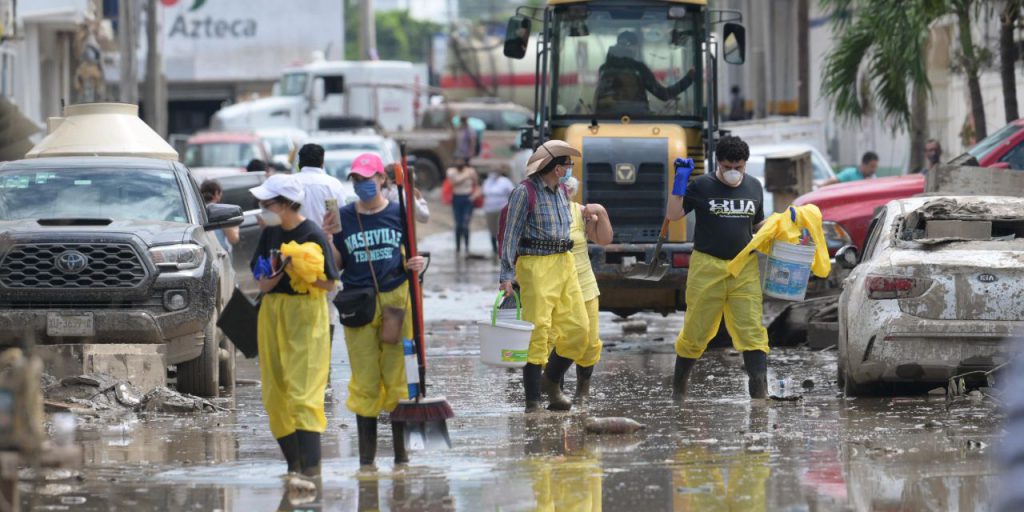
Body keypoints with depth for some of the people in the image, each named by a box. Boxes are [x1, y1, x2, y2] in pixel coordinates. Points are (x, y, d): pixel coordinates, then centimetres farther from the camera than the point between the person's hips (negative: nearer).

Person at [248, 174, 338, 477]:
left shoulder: (313, 235, -10)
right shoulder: (270, 234, 10)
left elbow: (329, 283, -11)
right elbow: (258, 272, 17)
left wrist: (299, 271, -23)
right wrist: (264, 283, -5)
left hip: (306, 315, -7)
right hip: (272, 311, 7)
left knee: (303, 392, -14)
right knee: (274, 392, 7)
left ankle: (311, 466, -17)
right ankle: (293, 462, 16)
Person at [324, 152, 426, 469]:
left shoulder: (399, 214, 5)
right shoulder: (343, 217, 6)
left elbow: (410, 258, 12)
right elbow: (336, 265, 8)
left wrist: (415, 265, -10)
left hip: (396, 300, -1)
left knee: (398, 377, -2)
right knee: (364, 380, 0)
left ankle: (401, 452, 4)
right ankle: (366, 454, 5)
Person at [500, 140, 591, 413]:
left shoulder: (561, 192, 14)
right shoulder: (525, 192, -9)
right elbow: (511, 234, -9)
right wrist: (506, 275, -15)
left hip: (564, 265, 7)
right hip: (536, 265, -7)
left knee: (577, 329, 2)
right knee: (537, 332, -9)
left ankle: (551, 382, 22)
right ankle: (533, 402, -5)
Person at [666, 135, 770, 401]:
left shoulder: (754, 187, 10)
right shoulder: (702, 186, -2)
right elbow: (674, 214, -6)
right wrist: (680, 182, -15)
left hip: (745, 268, 2)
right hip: (708, 266, -2)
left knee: (752, 330, -6)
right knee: (697, 329, 5)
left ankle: (760, 391, -9)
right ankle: (679, 385, 22)